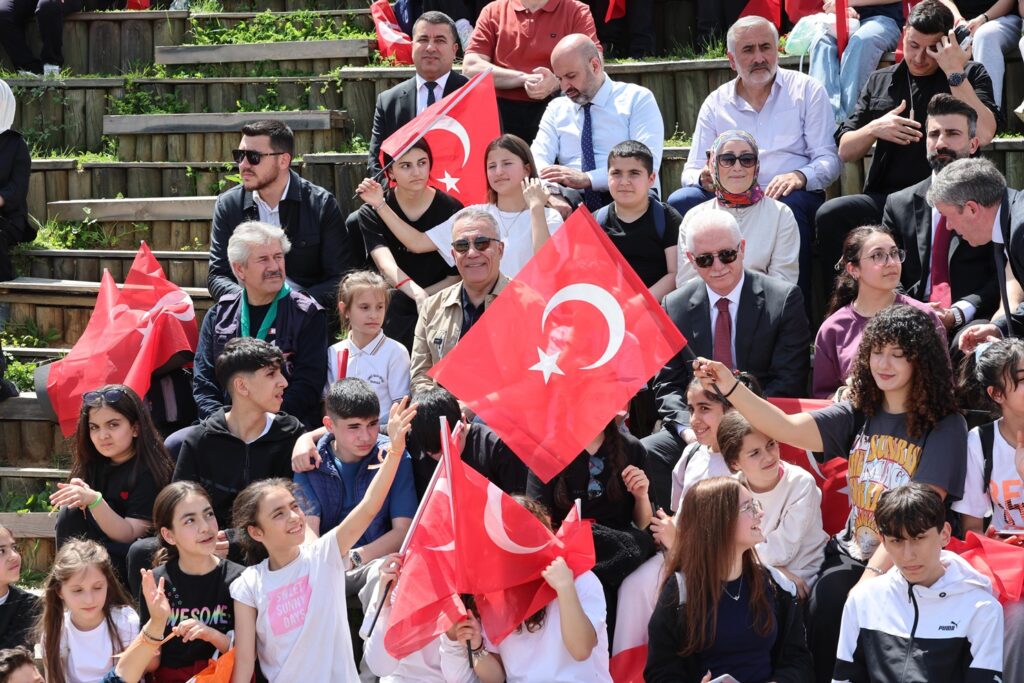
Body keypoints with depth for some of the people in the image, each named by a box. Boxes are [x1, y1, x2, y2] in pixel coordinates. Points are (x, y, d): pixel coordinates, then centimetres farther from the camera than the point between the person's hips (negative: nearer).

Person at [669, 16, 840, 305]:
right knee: (680, 202, -26)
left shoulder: (807, 90, 9)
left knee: (790, 205, -39)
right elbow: (692, 171, 13)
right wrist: (705, 179, -14)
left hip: (791, 195, -2)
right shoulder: (716, 104, 15)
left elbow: (829, 160, 2)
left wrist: (799, 177, -22)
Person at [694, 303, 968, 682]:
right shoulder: (858, 415, 10)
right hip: (851, 553, 3)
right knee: (823, 608, -24)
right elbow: (789, 429, -5)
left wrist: (873, 575, -23)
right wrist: (730, 388, -20)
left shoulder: (945, 427, -4)